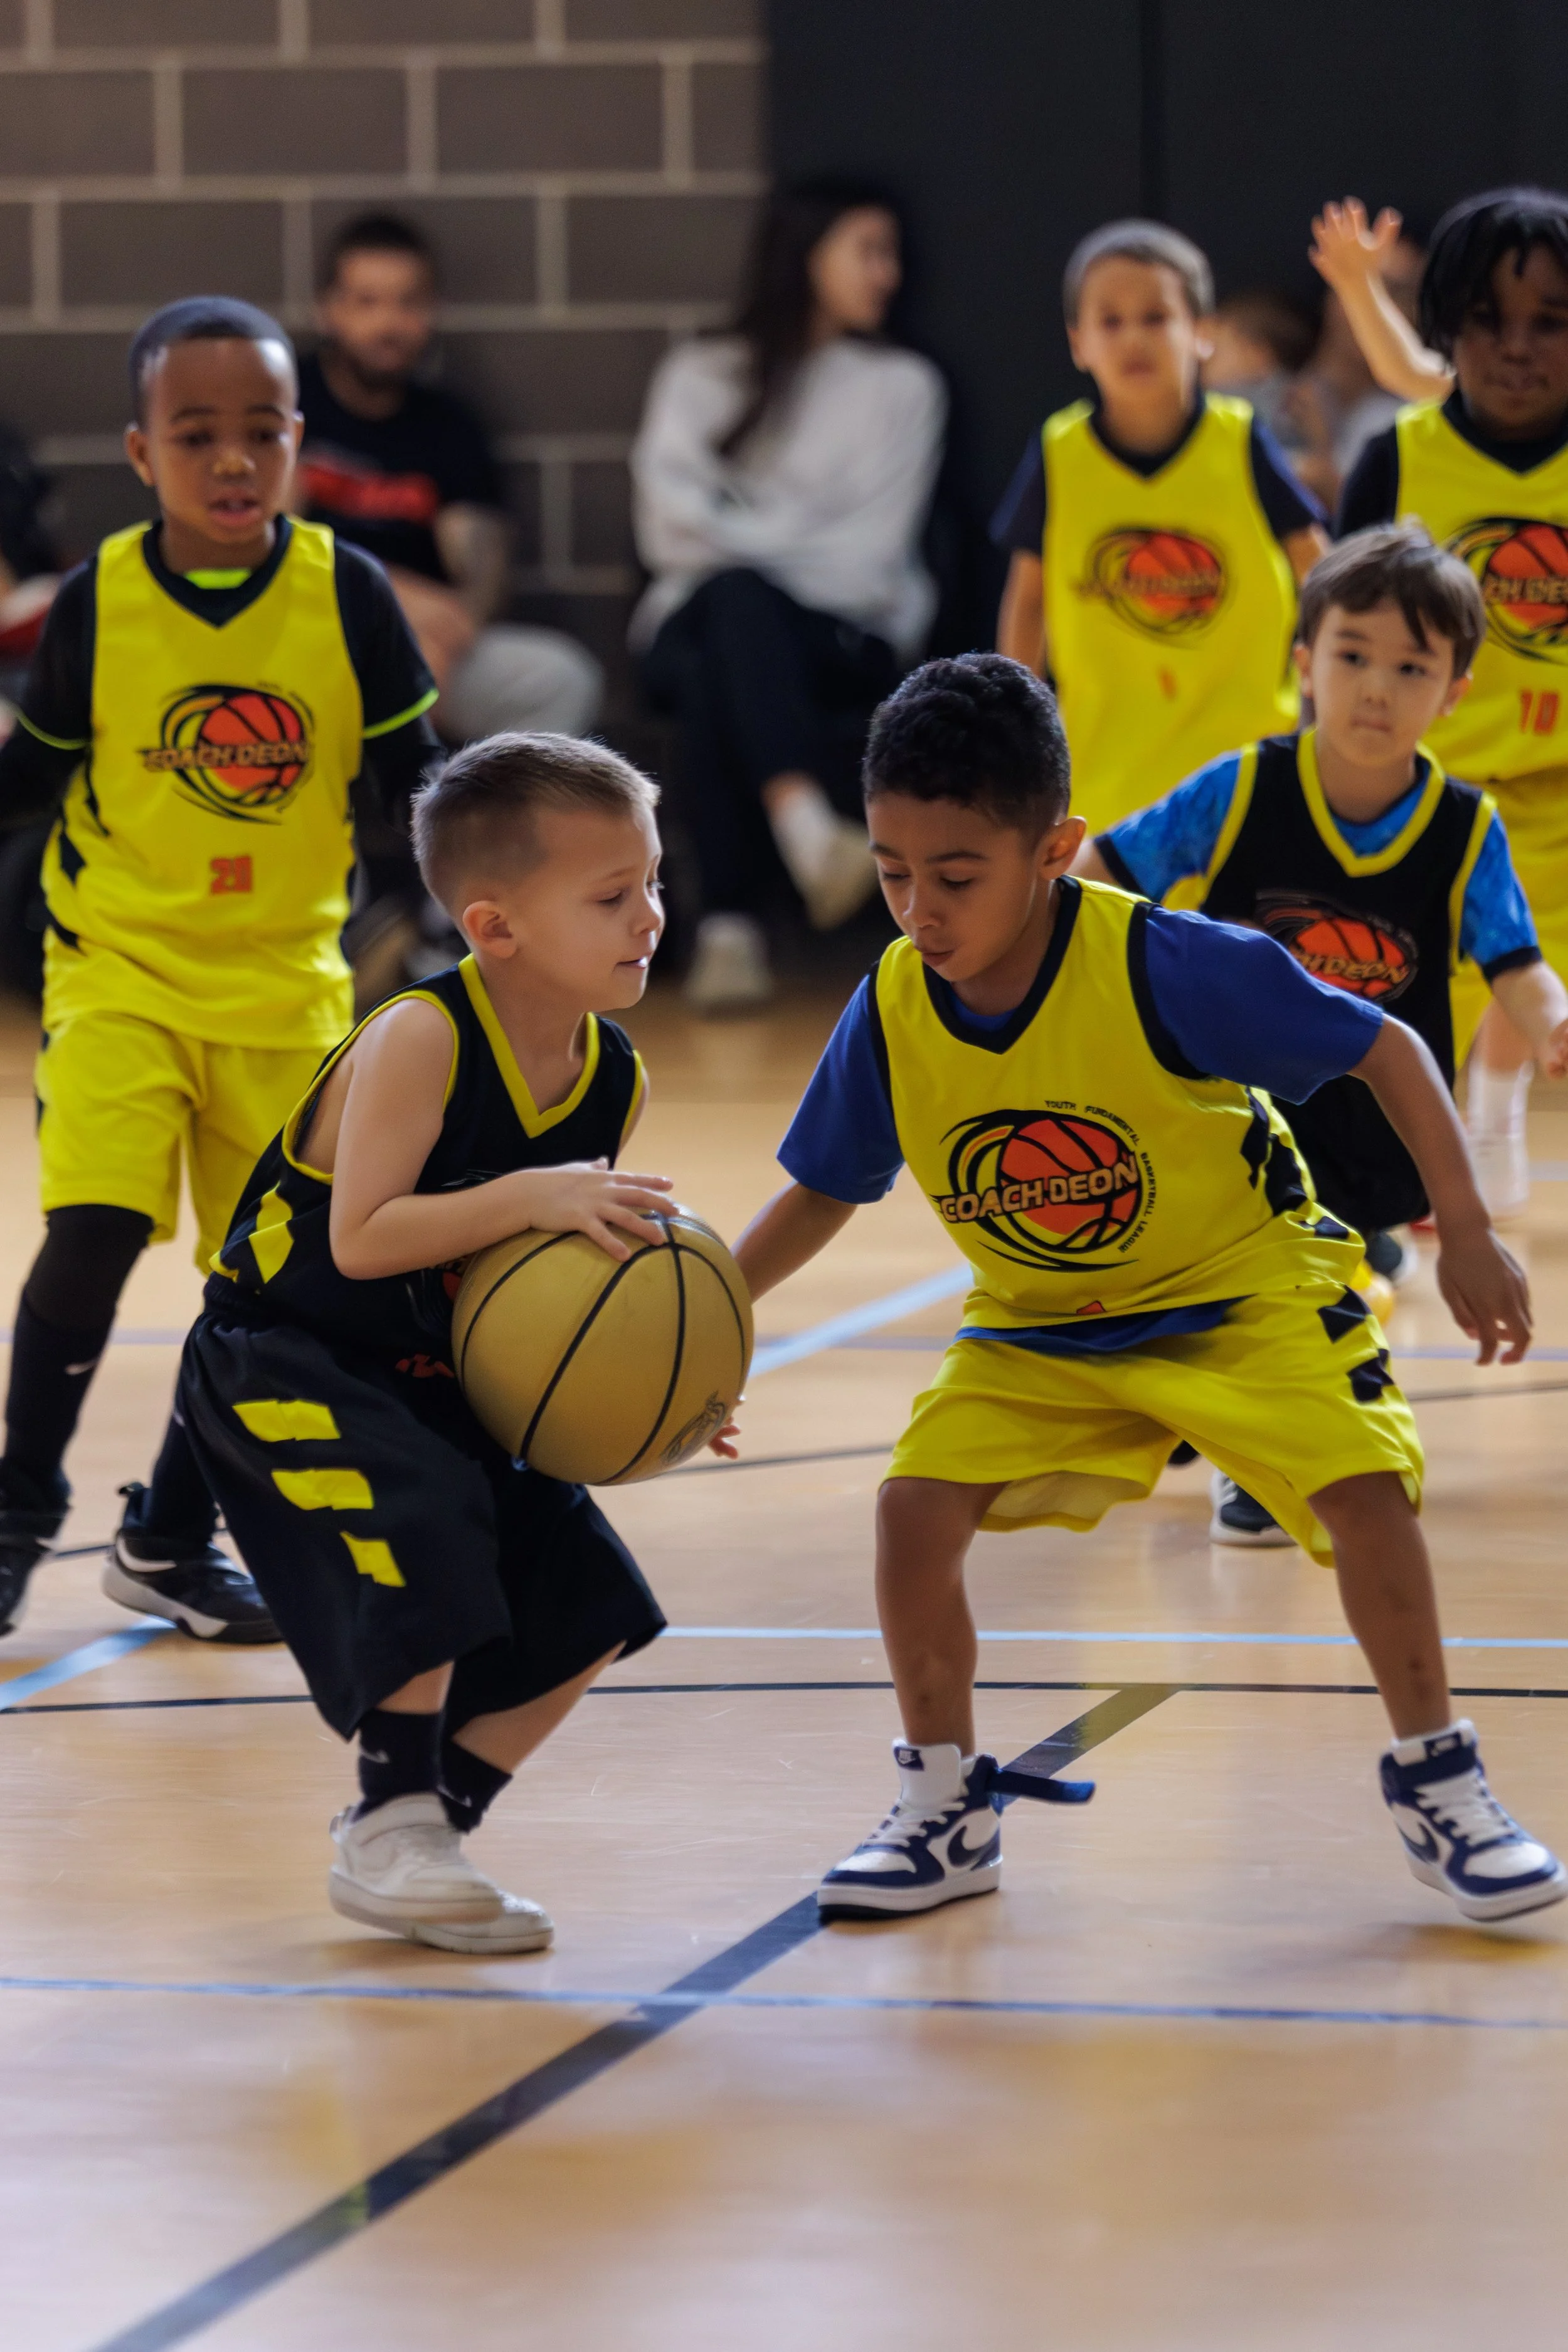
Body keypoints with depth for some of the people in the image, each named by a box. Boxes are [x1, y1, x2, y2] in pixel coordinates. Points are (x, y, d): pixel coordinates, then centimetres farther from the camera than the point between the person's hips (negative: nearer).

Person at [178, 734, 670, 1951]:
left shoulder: (612, 1077, -3)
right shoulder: (421, 1040, -25)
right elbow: (362, 1240, -30)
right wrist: (531, 1196, -36)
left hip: (432, 1383, 8)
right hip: (283, 1363, -8)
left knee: (585, 1610, 2)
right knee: (430, 1529, -30)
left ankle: (423, 1828, 17)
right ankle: (389, 1838, -15)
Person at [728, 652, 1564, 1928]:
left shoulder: (1164, 965, -30)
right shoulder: (892, 1011, -16)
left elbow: (1386, 1048, -19)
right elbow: (820, 1193, 2)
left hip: (1244, 1282, -4)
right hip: (1039, 1323, 4)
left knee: (1358, 1483, -24)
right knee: (918, 1502, -16)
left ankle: (1439, 1784, -2)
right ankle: (945, 1812, 5)